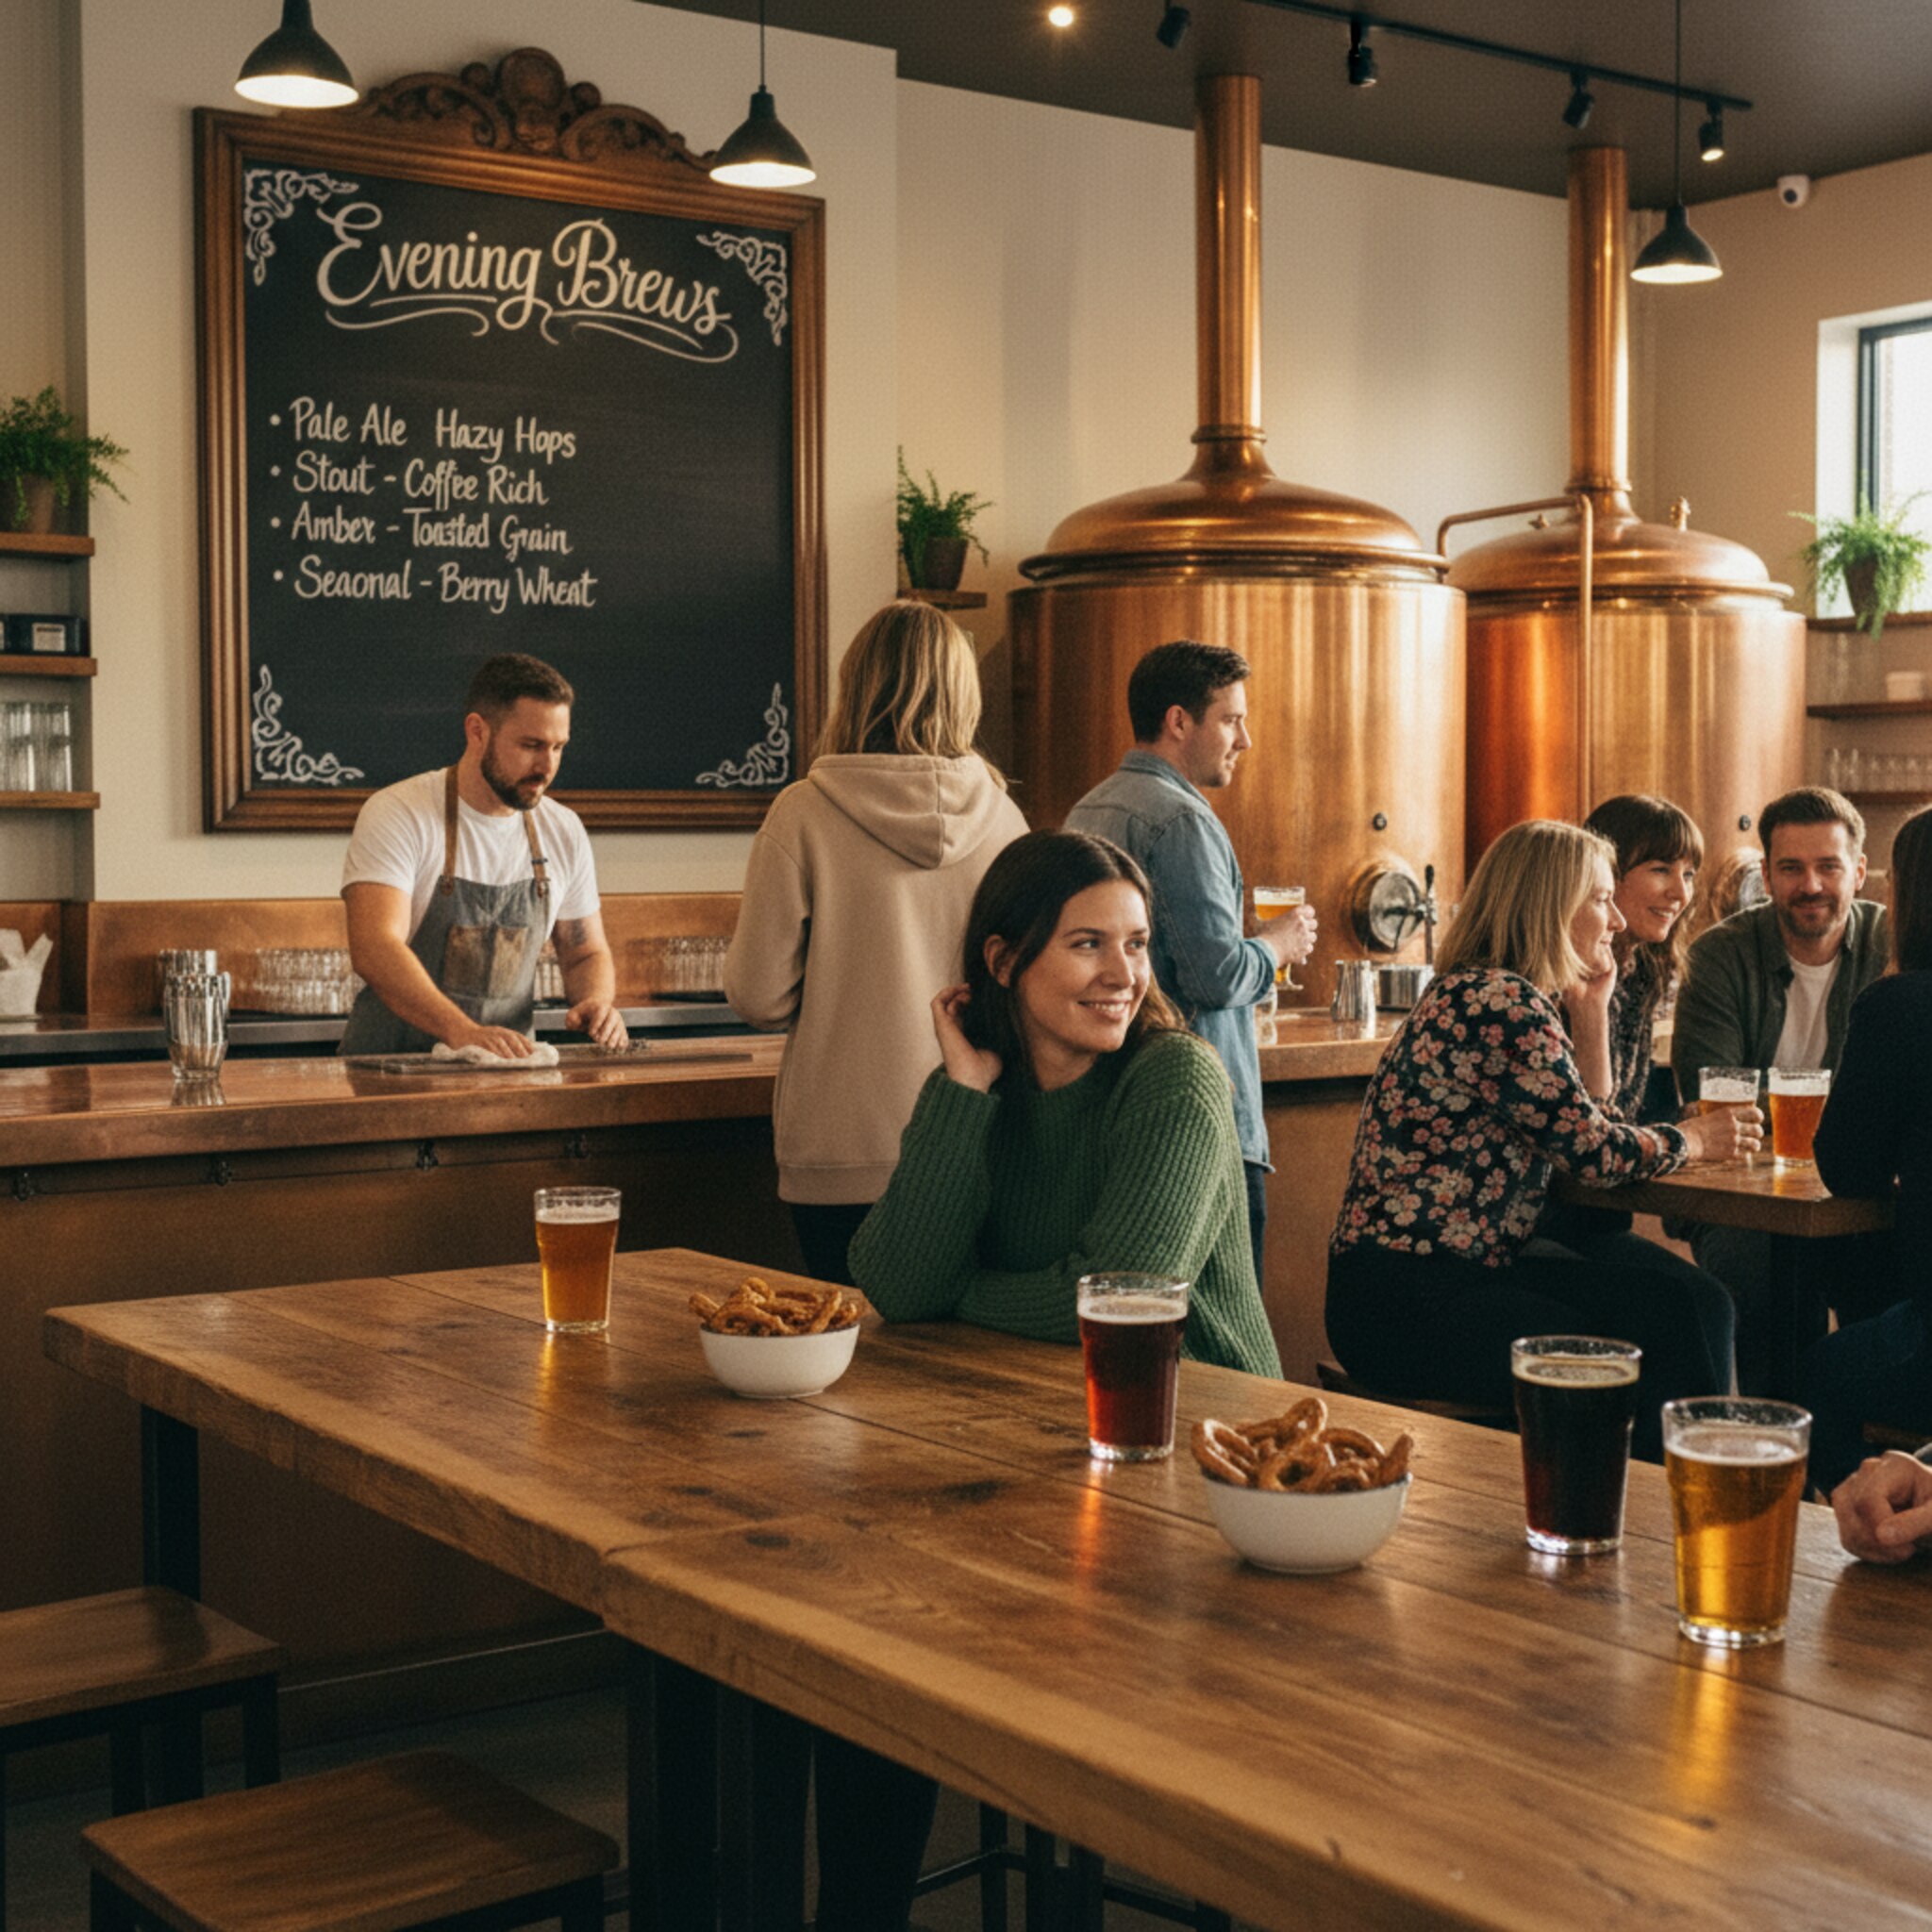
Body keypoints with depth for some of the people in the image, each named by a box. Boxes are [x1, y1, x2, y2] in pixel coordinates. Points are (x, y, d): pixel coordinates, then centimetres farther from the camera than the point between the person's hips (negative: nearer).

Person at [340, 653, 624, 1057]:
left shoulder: (563, 831, 8)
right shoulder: (396, 815, -9)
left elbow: (587, 954, 18)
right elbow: (374, 948, -21)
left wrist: (598, 1002, -6)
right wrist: (462, 1031, -35)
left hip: (508, 1071, 4)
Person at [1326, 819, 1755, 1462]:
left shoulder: (1512, 997, 15)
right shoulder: (1496, 1000, -16)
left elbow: (1584, 1129, 20)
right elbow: (1594, 1150, -14)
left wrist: (1594, 1007, 15)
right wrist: (1693, 1140, 4)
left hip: (1474, 1263, 10)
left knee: (1689, 1306, -5)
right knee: (1635, 1379, -15)